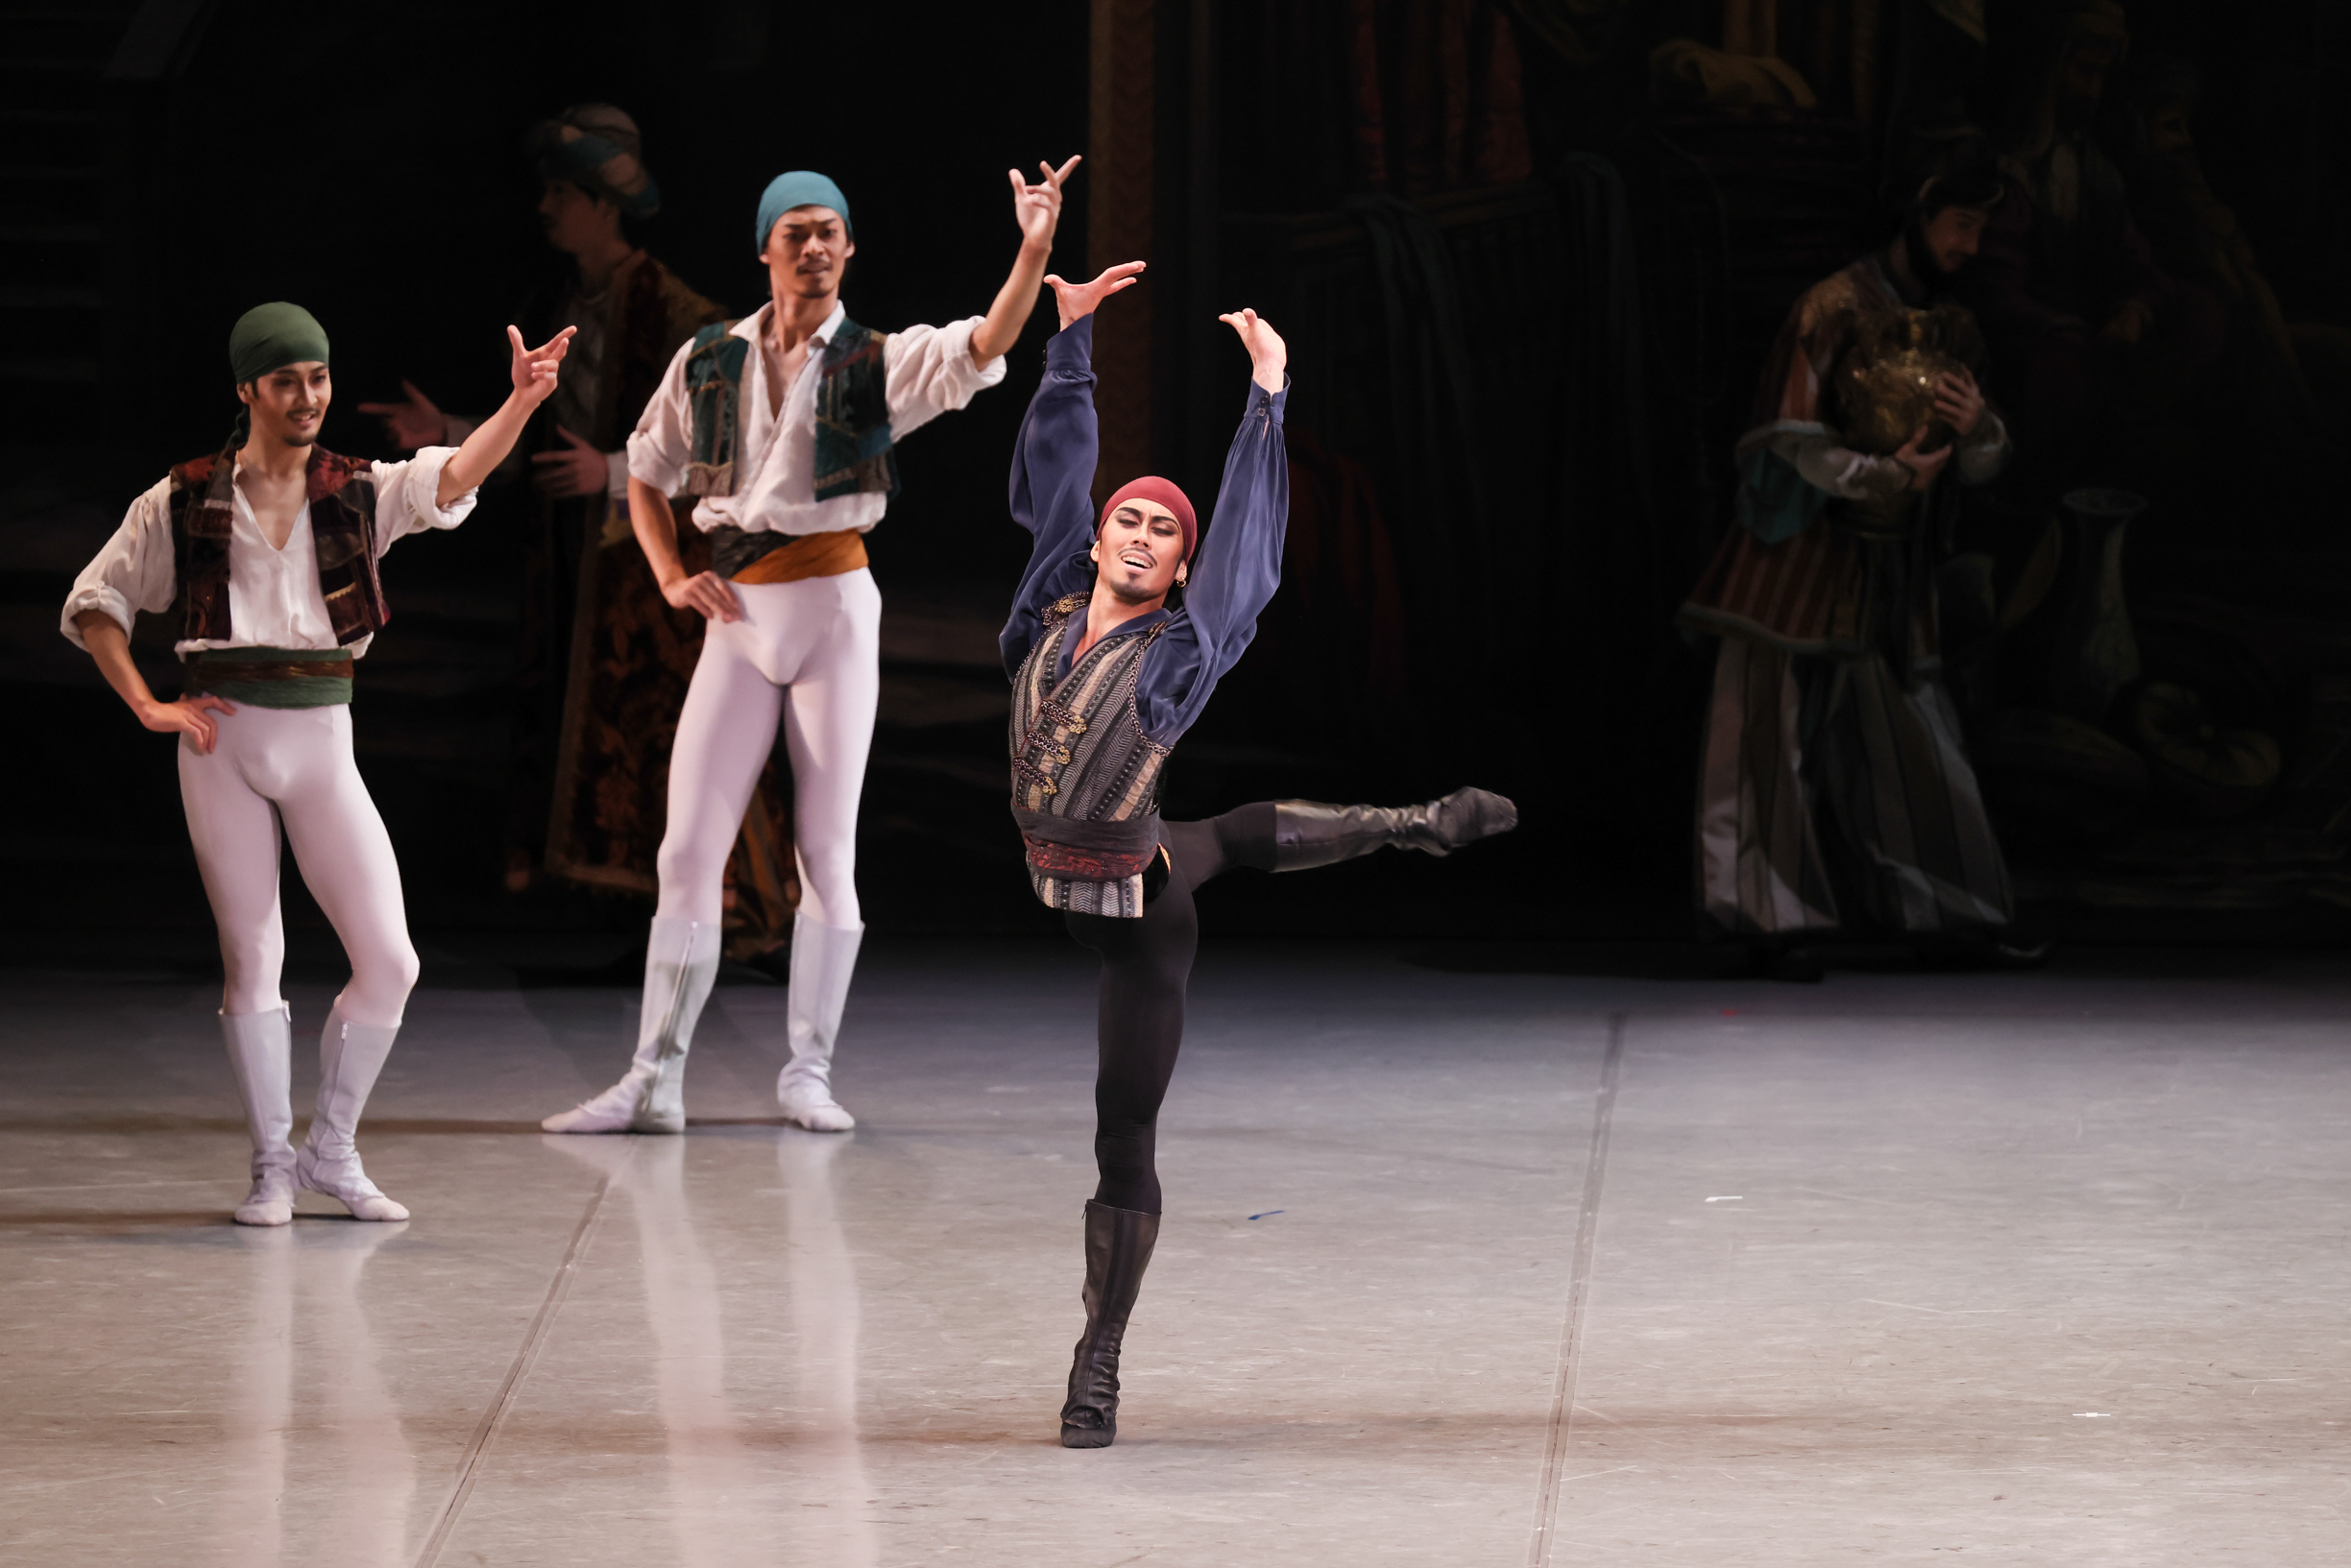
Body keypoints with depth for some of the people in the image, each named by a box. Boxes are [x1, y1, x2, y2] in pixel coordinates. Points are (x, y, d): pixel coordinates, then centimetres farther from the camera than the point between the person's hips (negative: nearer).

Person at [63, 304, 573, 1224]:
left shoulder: (361, 495, 4)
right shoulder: (185, 502, 1)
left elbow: (454, 476, -15)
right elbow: (94, 603, 8)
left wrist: (522, 402, -33)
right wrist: (149, 708, -3)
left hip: (321, 739, 2)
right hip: (225, 739, -2)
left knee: (388, 961, -5)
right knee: (252, 957, 1)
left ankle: (332, 1152, 12)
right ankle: (272, 1166, 11)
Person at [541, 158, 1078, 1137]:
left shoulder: (878, 364, 0)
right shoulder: (708, 363, 7)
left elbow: (981, 350, -18)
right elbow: (647, 476, 18)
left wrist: (1035, 253, -34)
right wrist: (670, 576, 2)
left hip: (834, 608, -2)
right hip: (736, 616, 2)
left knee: (828, 850, 0)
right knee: (689, 846, -3)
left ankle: (809, 1073, 8)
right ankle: (654, 1082, -1)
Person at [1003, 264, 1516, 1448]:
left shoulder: (1179, 651, -14)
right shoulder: (1051, 612, -3)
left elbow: (1247, 530, -17)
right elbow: (1053, 462, 2)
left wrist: (1267, 396, -18)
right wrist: (1072, 335, 0)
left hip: (1138, 914, -6)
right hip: (1058, 881, 6)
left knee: (1124, 1136, 0)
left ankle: (1098, 1368, 7)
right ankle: (1415, 825, 58)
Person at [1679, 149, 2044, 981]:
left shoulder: (1953, 332, 11)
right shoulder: (1837, 308, -9)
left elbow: (1983, 466, 11)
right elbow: (1790, 433, -13)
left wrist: (1977, 429, -12)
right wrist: (1883, 475, -22)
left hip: (1891, 574, 6)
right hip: (1805, 559, -6)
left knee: (1917, 744, 9)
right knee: (1780, 734, -6)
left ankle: (1954, 916, 15)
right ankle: (1775, 920, -4)